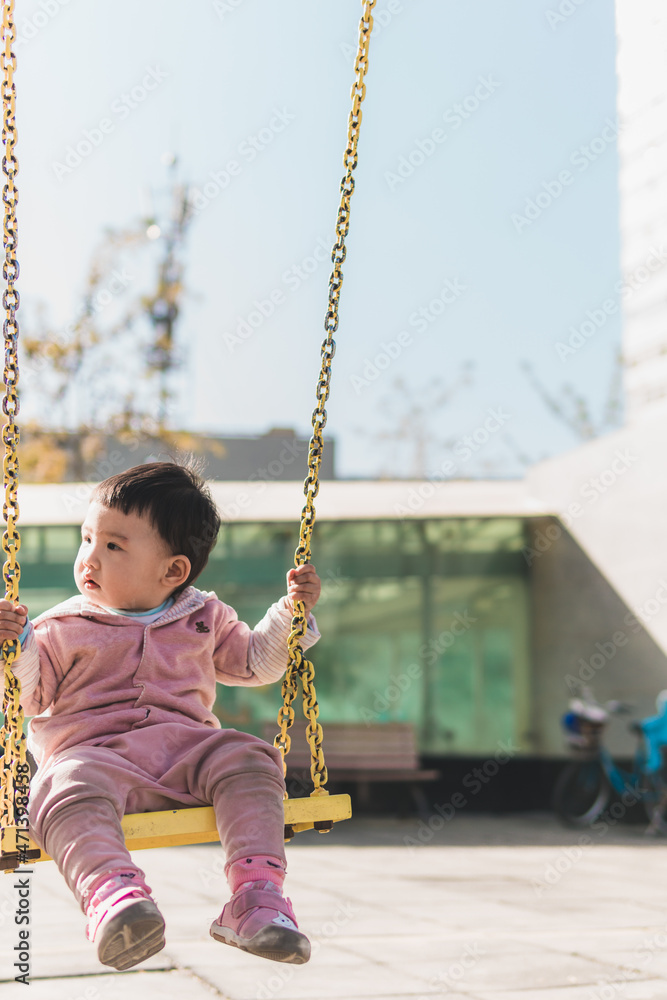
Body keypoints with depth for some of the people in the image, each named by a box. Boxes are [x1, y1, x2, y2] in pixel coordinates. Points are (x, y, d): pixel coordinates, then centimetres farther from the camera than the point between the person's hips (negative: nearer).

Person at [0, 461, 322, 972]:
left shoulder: (203, 619, 19)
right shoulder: (64, 628, 12)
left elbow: (254, 663, 31)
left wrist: (292, 612, 18)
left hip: (186, 750, 3)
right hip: (92, 752, -2)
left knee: (249, 760, -25)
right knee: (70, 791, -36)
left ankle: (257, 897, -36)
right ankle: (111, 893, -62)